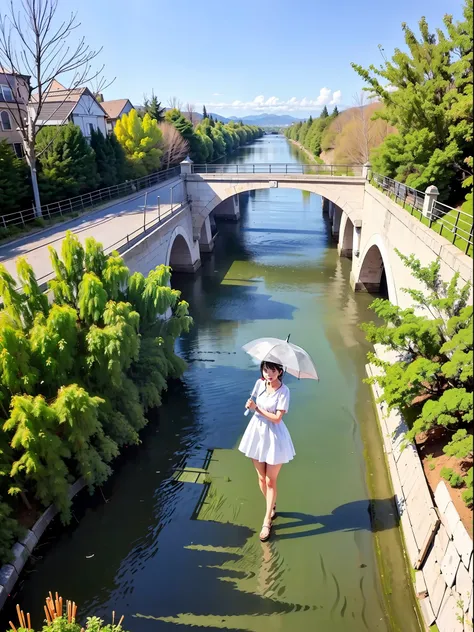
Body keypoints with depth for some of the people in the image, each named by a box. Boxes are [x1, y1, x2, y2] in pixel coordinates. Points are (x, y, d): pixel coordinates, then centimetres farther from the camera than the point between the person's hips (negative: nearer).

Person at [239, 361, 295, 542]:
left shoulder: (284, 390, -19)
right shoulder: (259, 384, -4)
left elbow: (277, 418, -21)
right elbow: (253, 402, 11)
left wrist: (256, 408, -19)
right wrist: (250, 404, -12)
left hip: (274, 437, -5)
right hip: (257, 433, 5)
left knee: (271, 481, 6)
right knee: (261, 478, 17)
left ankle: (267, 521, 19)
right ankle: (272, 507, 41)